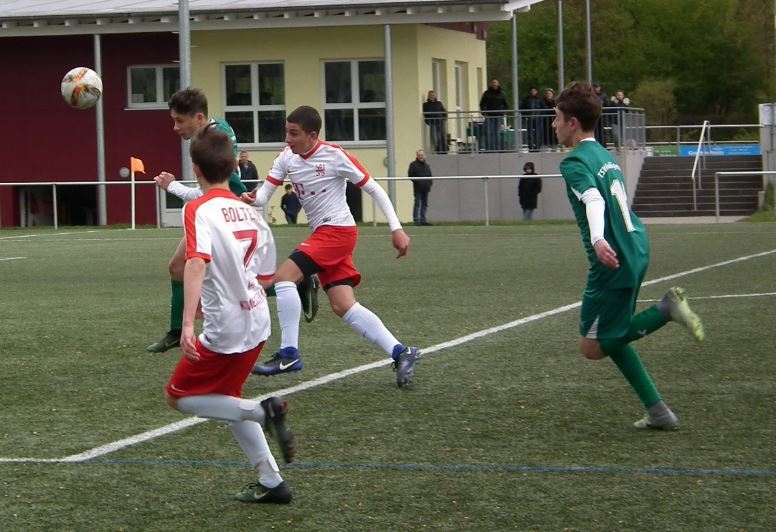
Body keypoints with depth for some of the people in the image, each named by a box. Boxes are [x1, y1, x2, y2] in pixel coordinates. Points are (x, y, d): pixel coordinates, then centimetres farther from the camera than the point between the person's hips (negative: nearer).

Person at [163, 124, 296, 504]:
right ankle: (271, 483, 19)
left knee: (178, 396, 10)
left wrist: (188, 324, -35)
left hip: (225, 330, -7)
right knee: (225, 400, 24)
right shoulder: (251, 213, 8)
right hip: (257, 322, 7)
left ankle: (263, 411, -8)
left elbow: (196, 263, -29)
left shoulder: (200, 210, -13)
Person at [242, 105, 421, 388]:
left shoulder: (335, 156, -14)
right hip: (322, 234, 7)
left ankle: (289, 354, -12)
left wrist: (396, 229, -13)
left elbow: (374, 189, -9)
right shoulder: (287, 156, 3)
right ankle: (400, 353, 1)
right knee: (343, 306, -1)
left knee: (284, 276, -18)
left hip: (338, 230, -7)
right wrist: (251, 199, -25)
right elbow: (264, 194, -1)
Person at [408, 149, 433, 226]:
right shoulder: (413, 165, -2)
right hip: (418, 189, -7)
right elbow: (410, 175, -10)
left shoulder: (426, 165, 20)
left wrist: (430, 182, 8)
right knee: (417, 204, -8)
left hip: (425, 188, 7)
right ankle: (416, 220, -7)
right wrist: (417, 181, -19)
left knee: (425, 204, 9)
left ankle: (423, 220, 14)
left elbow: (429, 176, 26)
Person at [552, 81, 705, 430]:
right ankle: (657, 411, 13)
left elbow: (594, 200, -31)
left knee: (592, 346, 0)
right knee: (611, 337, 18)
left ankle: (666, 310, -13)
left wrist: (598, 240, -47)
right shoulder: (604, 155, 15)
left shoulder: (574, 162, -12)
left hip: (614, 260, -9)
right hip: (636, 249, 9)